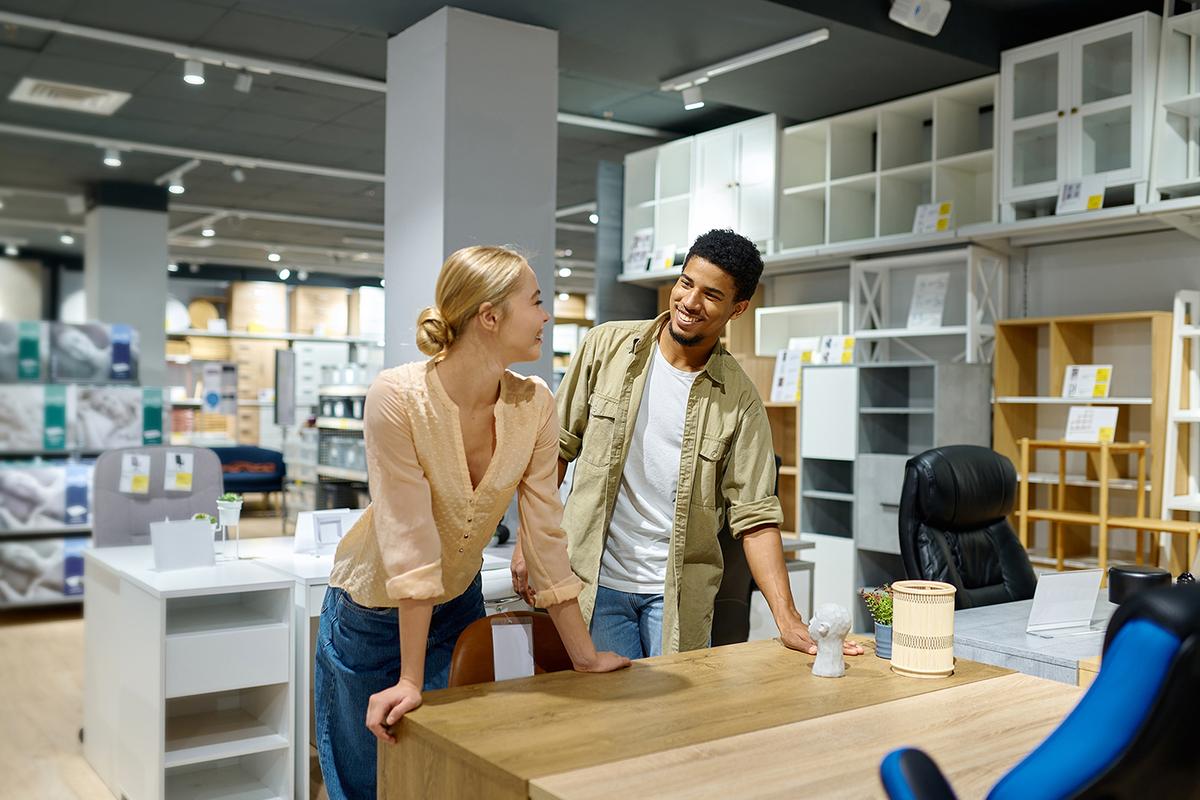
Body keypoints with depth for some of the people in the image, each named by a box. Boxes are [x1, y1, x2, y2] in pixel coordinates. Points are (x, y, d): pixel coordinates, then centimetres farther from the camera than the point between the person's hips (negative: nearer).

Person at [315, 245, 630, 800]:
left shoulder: (535, 406, -14)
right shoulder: (397, 398, -28)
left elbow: (544, 536, -9)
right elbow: (411, 545, -30)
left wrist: (584, 655, -7)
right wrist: (410, 682, -26)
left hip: (457, 606, 4)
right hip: (371, 612, -4)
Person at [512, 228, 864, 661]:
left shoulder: (739, 399, -4)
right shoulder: (607, 346, -3)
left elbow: (755, 516, -5)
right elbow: (557, 445, 4)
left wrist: (788, 620, -13)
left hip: (680, 593, 0)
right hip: (597, 578, 0)